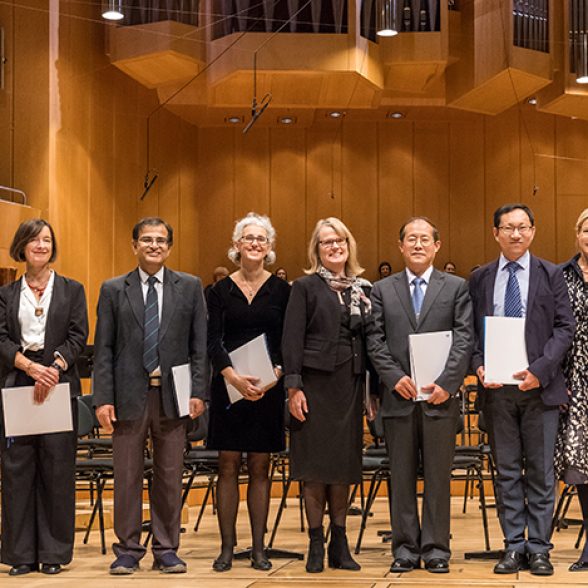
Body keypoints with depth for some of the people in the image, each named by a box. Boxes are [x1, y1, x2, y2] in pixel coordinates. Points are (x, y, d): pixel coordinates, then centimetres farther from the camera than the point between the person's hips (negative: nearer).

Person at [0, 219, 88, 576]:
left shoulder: (72, 290, 10)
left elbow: (78, 337, 1)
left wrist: (53, 369, -15)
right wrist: (30, 366, -16)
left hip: (59, 384, -1)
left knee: (57, 468, -1)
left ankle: (54, 552, 6)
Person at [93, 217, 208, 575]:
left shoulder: (190, 287, 7)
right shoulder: (113, 290, 6)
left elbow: (200, 344, 4)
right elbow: (103, 349, 3)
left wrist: (198, 392, -5)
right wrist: (103, 398, -5)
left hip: (172, 394, 0)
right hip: (129, 395, 0)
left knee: (170, 476, 5)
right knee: (127, 475, 4)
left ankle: (166, 550, 15)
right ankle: (128, 550, 13)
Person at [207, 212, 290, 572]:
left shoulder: (281, 290, 3)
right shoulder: (221, 290, 3)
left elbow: (288, 342, 1)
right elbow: (214, 341, -4)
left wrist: (275, 374, -17)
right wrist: (234, 377, -19)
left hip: (267, 388, 0)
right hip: (228, 386, 0)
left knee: (260, 467, 4)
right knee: (228, 466, 1)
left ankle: (259, 548, 9)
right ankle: (227, 547, 6)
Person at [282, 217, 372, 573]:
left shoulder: (363, 289, 12)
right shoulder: (306, 287, 1)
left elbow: (370, 340, 12)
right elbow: (292, 339, -5)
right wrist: (293, 387, -12)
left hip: (350, 384, 3)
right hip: (315, 381, -3)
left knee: (344, 463, 6)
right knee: (315, 463, -1)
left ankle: (340, 544, 13)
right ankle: (316, 545, 7)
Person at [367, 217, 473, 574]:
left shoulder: (456, 287, 7)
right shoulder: (382, 290, 10)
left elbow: (464, 339, -2)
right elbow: (375, 341, 4)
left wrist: (447, 384, -12)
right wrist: (395, 377, -10)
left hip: (440, 398, -1)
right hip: (399, 398, 1)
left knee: (438, 477, 3)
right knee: (402, 477, 6)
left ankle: (436, 549, 10)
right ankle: (405, 548, 13)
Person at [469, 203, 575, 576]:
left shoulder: (551, 275, 3)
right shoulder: (480, 279, 9)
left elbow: (565, 327, -2)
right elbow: (472, 332, 9)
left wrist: (540, 370, -14)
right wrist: (479, 367, -9)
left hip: (539, 385, -2)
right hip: (496, 388, 2)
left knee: (540, 471, 3)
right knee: (506, 471, 7)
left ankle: (539, 549, 10)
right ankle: (514, 548, 13)